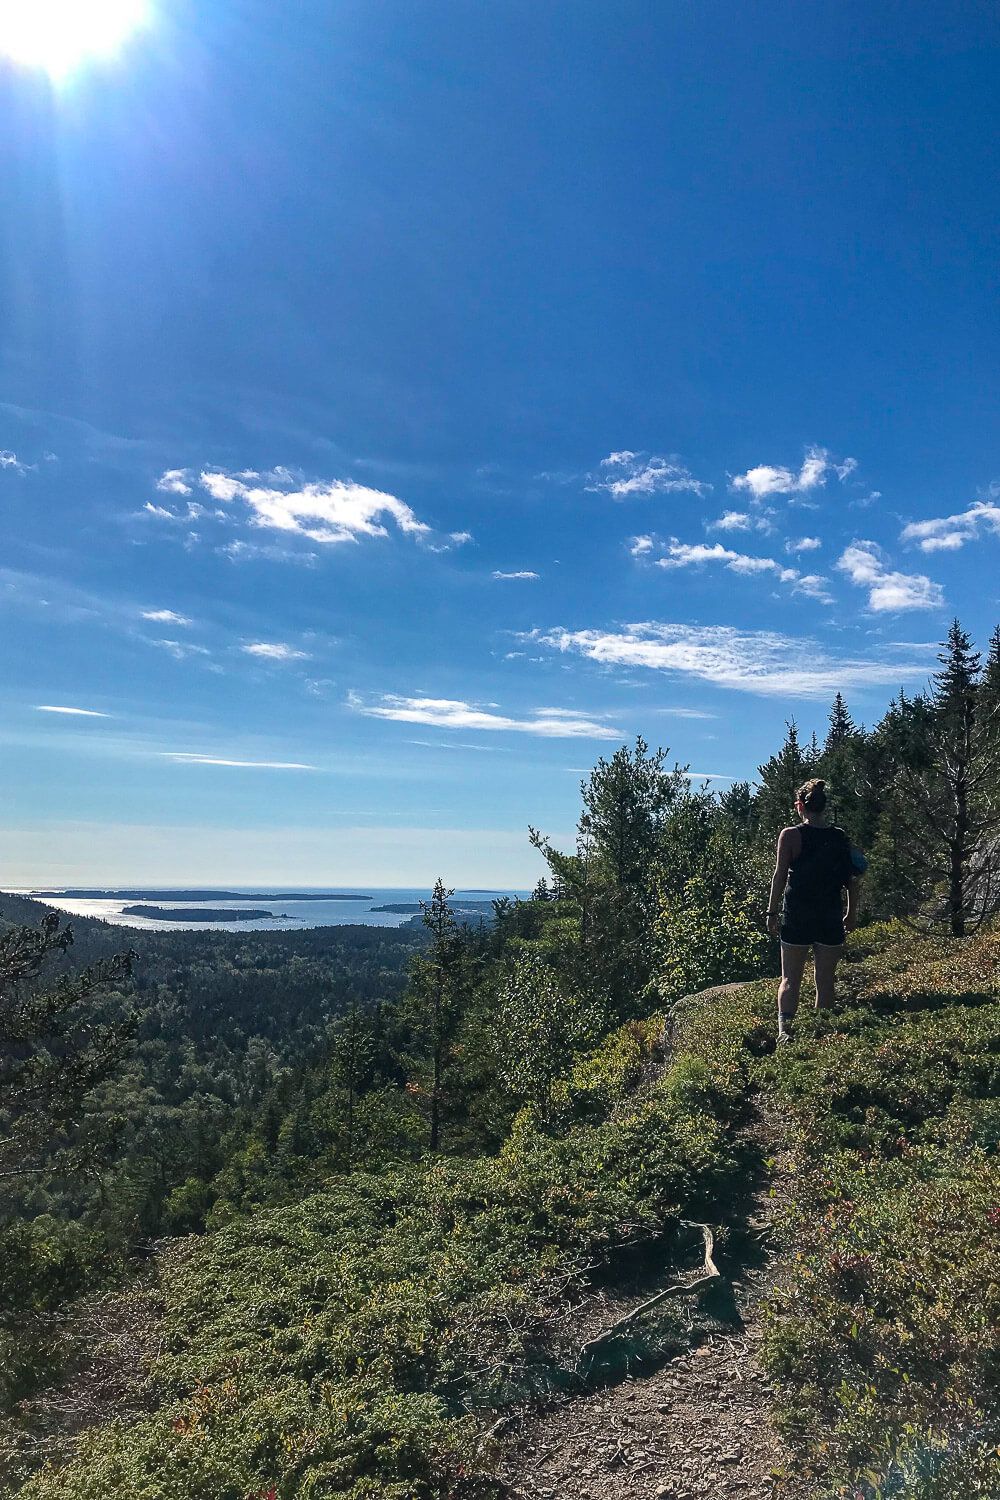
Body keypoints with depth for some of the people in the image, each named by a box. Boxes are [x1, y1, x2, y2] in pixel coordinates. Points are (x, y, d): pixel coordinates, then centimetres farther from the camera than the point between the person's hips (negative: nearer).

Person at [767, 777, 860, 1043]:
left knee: (790, 980, 4)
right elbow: (853, 880, 6)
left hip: (796, 918, -2)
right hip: (831, 919, 3)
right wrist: (852, 914, 16)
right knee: (825, 981, 12)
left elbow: (779, 876, -8)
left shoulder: (790, 835, -7)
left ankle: (784, 1029, -11)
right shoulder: (841, 837, 2)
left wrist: (772, 912, -2)